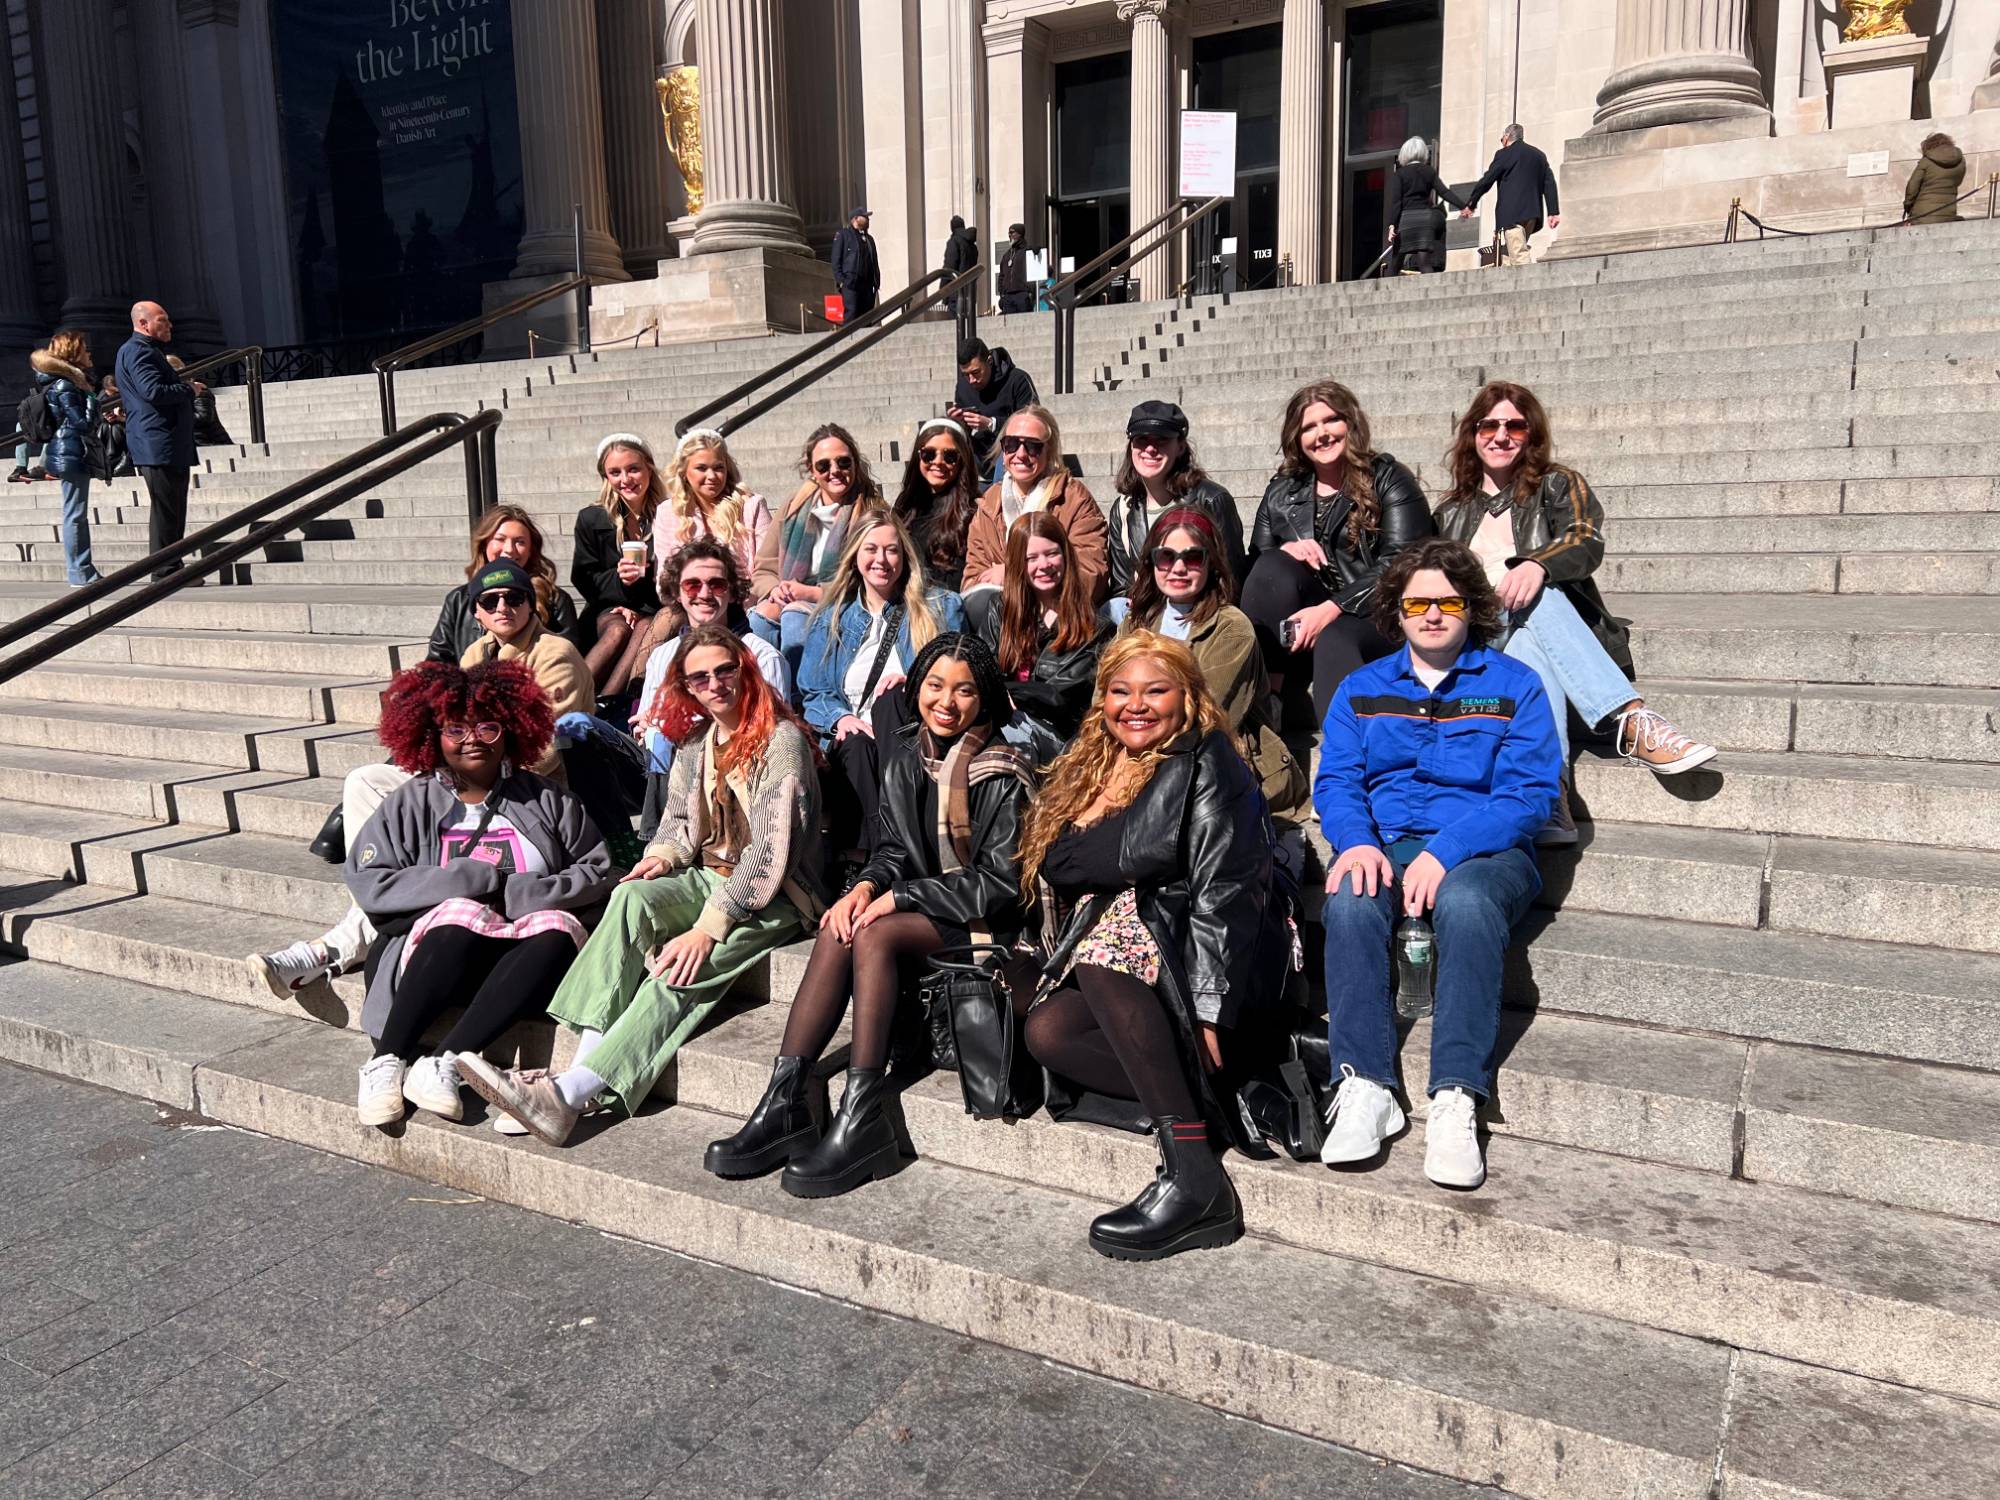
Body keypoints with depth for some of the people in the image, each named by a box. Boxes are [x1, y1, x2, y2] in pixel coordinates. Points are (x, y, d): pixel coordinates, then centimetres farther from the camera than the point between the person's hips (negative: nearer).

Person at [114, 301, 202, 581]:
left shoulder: (148, 351, 24)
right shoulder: (138, 351, -10)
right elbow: (154, 391, -21)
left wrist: (186, 387, 12)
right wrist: (190, 389, -9)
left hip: (170, 445, 11)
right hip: (159, 445, -11)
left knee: (172, 509, 12)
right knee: (164, 509, -9)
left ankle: (170, 569, 17)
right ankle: (165, 571, -7)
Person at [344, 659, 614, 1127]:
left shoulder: (546, 799, 13)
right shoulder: (412, 803, 12)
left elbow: (599, 870, 6)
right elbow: (368, 884, -2)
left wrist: (522, 893, -10)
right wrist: (474, 879, -11)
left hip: (521, 957, 1)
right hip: (445, 950, 0)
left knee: (558, 930, -32)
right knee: (461, 916, -33)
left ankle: (442, 1064, -38)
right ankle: (386, 1062, -31)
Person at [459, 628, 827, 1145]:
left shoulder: (781, 739, -12)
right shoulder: (695, 741, 11)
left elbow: (771, 849, -20)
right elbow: (679, 821, 21)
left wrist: (709, 927, -26)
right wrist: (664, 855, -5)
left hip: (775, 897, -6)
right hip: (706, 879, 6)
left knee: (681, 972, -31)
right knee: (632, 896, -27)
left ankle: (571, 1091, -36)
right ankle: (585, 1066, -36)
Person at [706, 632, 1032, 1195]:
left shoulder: (1003, 776, -10)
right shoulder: (903, 765, 10)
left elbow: (1002, 883, -14)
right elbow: (894, 851, 12)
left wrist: (900, 896, -17)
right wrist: (868, 885, -13)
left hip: (983, 924, -5)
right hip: (917, 912, 6)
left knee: (873, 935, -30)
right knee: (838, 930, -24)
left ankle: (861, 1121, -31)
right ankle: (780, 1108, -27)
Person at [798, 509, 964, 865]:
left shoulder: (940, 608, 13)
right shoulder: (831, 618, 18)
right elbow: (811, 693, 15)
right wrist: (840, 717, -8)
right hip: (852, 744, 1)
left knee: (893, 698, -34)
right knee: (856, 746, -35)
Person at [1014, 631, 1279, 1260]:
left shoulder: (1206, 767, -4)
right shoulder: (1085, 771, 17)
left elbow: (1222, 894, -14)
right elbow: (1054, 873, 16)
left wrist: (1209, 1008, -23)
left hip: (1196, 961, -6)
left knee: (1105, 945, -33)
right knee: (1046, 1029, -21)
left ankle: (1193, 1174, -34)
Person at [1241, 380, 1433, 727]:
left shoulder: (1389, 480, 3)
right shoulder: (1282, 492, 16)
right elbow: (1255, 566, 13)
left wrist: (1332, 608, -22)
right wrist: (1283, 552, -12)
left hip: (1381, 619, -4)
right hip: (1302, 626, 4)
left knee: (1333, 640, -36)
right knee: (1272, 565, -23)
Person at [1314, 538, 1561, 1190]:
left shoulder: (1513, 685, 7)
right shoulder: (1362, 689, 17)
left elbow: (1530, 794, -4)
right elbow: (1335, 781, 7)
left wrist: (1445, 851, -18)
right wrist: (1357, 841, -16)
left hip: (1485, 850, -2)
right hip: (1386, 845, 2)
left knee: (1464, 901, -37)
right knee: (1349, 899, -32)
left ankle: (1455, 1100, -36)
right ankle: (1365, 1087, -31)